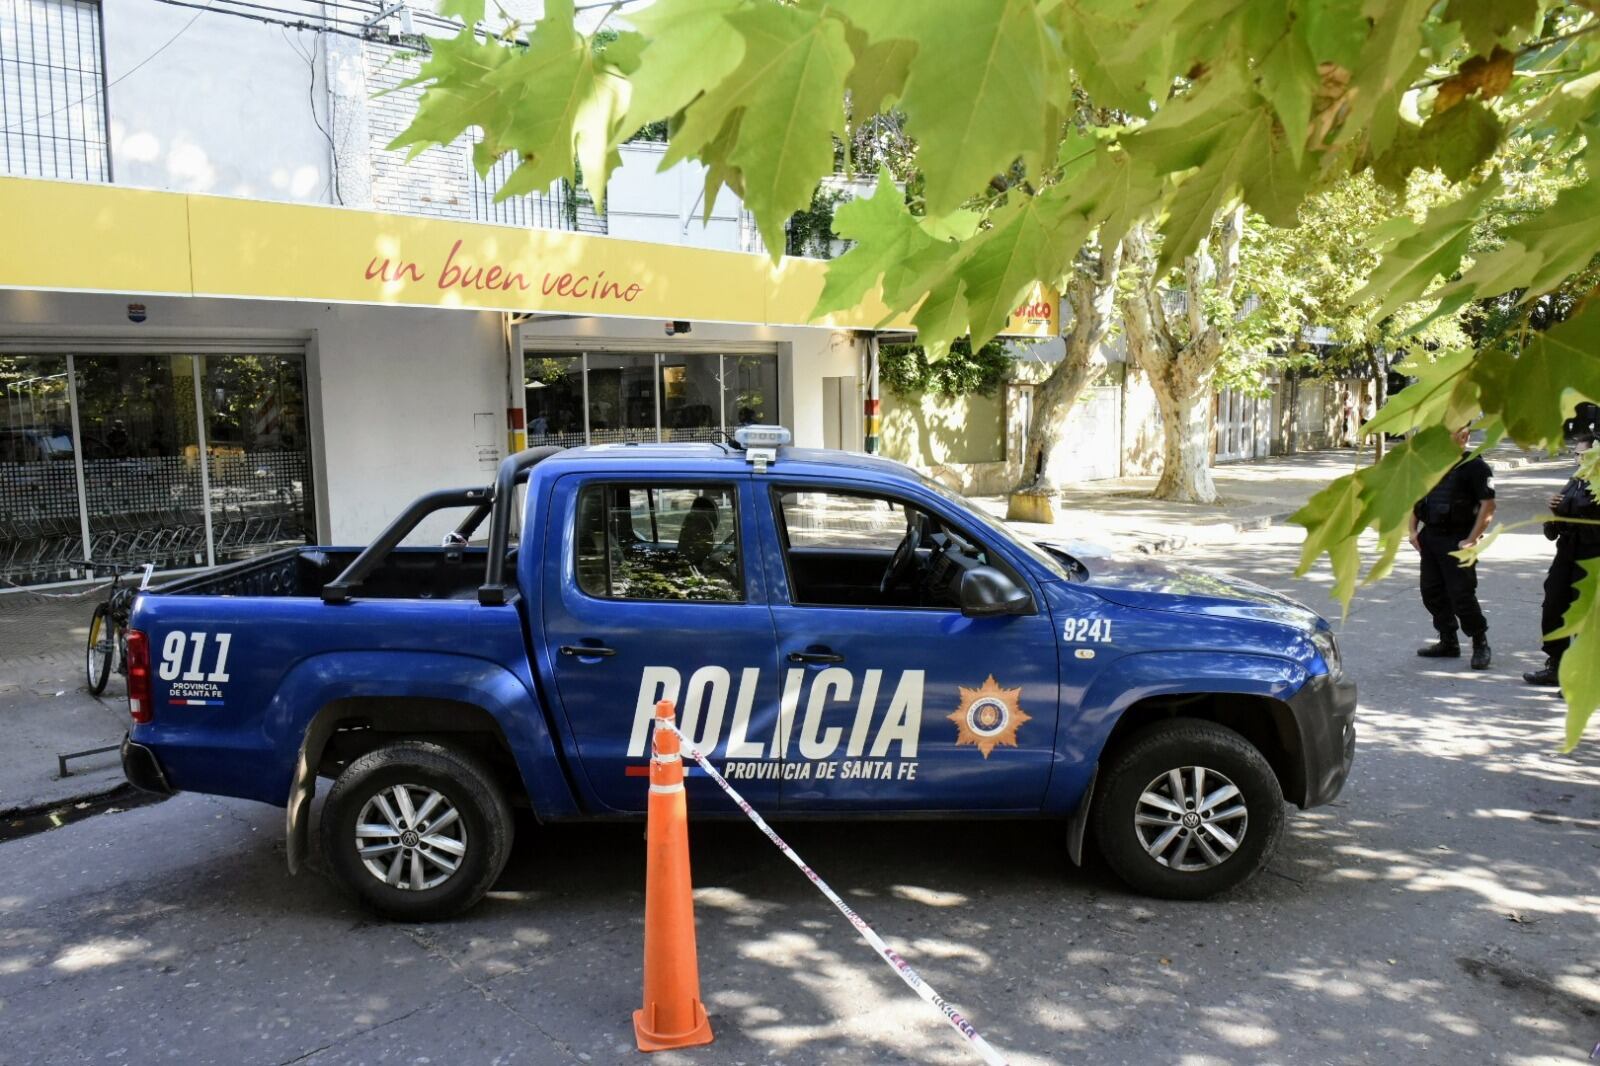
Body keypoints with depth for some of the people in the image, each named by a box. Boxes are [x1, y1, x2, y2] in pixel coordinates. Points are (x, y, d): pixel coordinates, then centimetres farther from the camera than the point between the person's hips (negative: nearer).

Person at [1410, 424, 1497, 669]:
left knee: (1462, 595, -7)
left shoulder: (1475, 466, -9)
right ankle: (1448, 642, 22)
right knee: (1432, 592, 10)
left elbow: (1488, 505, -14)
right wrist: (1413, 530, 7)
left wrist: (1471, 540, -18)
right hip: (1429, 538, 7)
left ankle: (1480, 644, 10)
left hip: (1456, 541, -7)